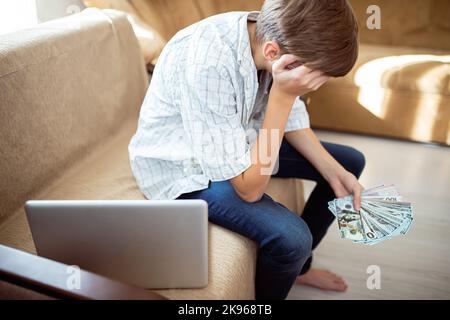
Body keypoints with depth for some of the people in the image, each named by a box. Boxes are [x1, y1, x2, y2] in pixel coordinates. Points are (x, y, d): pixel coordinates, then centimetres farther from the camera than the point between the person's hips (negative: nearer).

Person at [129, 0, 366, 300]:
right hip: (184, 169, -7)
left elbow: (291, 117, 3)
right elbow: (248, 187, -31)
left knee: (350, 162, 9)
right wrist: (283, 94, -35)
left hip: (237, 141, 8)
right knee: (292, 238, -29)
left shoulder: (274, 34, -14)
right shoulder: (206, 64, -37)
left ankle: (300, 265, 27)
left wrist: (334, 172, -8)